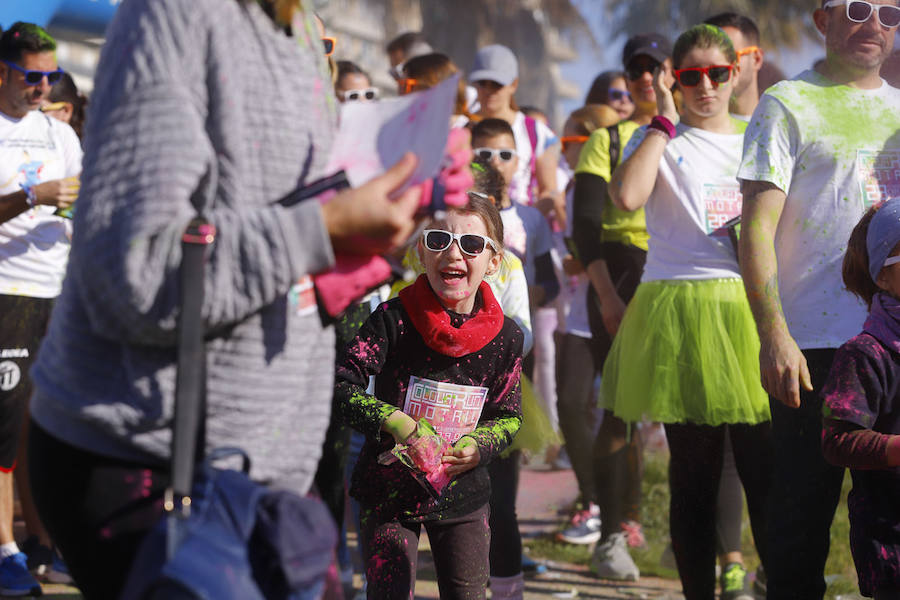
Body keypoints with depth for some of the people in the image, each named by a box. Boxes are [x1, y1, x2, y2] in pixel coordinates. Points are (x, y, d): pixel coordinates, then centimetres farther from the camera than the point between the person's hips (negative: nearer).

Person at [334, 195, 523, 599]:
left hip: (462, 493, 3)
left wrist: (477, 447, -15)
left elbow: (509, 416, 5)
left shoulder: (505, 337, -6)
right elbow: (340, 385, -17)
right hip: (388, 490, -2)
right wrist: (393, 421, -30)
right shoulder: (393, 320, -15)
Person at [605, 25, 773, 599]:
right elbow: (627, 195, -17)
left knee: (766, 467, -4)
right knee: (695, 472, 2)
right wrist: (666, 120, -8)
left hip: (752, 309, 3)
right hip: (683, 309, -2)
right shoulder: (661, 140, 5)